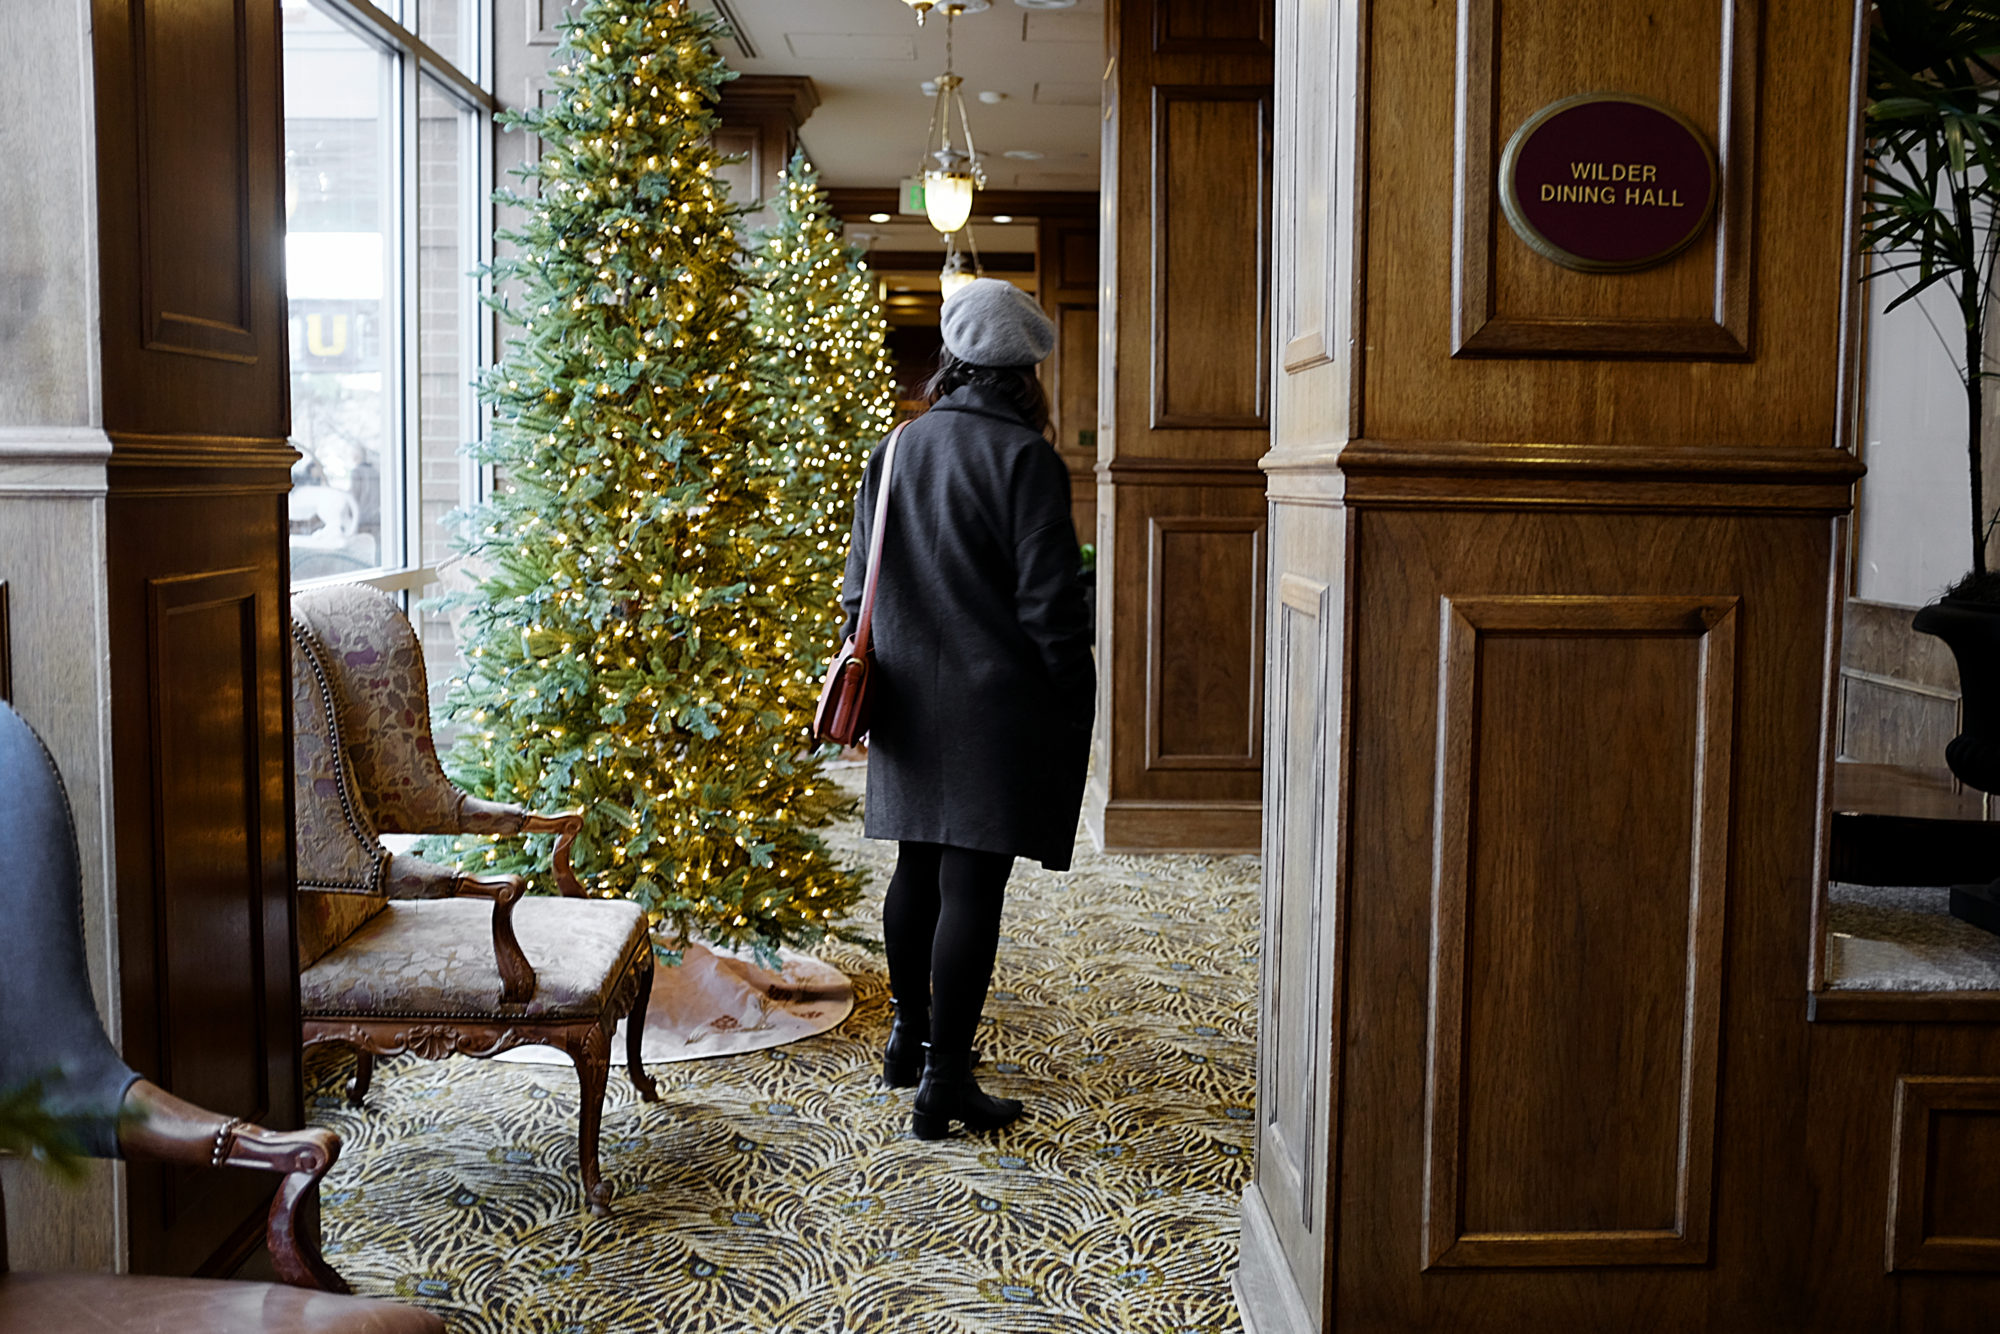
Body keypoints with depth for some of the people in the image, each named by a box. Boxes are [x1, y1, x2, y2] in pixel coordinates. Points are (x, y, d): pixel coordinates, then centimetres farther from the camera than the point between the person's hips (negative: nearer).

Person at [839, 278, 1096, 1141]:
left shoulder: (896, 451, 7)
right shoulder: (1024, 458, -12)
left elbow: (860, 583, 12)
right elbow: (1046, 601, -14)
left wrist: (867, 674, 22)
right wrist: (1077, 700, -4)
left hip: (911, 704, 6)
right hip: (996, 705, -6)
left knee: (917, 869, 19)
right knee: (972, 884, -2)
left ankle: (909, 1035, 34)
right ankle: (944, 1083, 3)